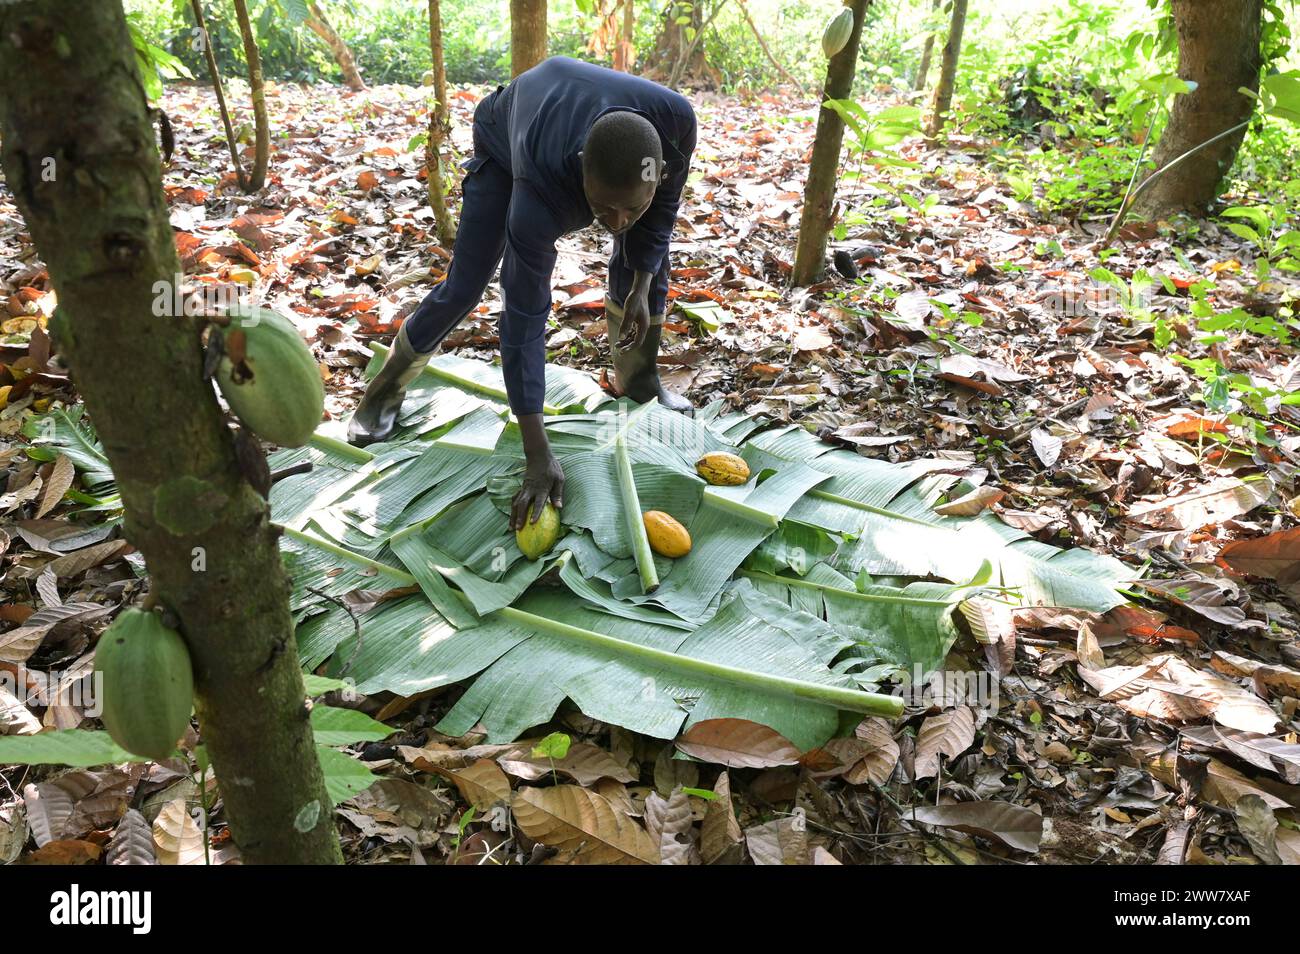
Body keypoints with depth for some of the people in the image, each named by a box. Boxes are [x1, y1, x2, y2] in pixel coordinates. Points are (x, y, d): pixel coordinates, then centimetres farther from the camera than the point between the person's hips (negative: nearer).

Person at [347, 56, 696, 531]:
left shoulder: (677, 121, -39)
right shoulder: (538, 195, -48)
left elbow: (664, 204, -14)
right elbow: (523, 319, -44)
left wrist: (642, 286, -19)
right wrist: (538, 455, -44)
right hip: (506, 140, -4)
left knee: (646, 261, -3)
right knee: (464, 285, -8)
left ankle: (638, 382, 19)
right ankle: (388, 387, 14)